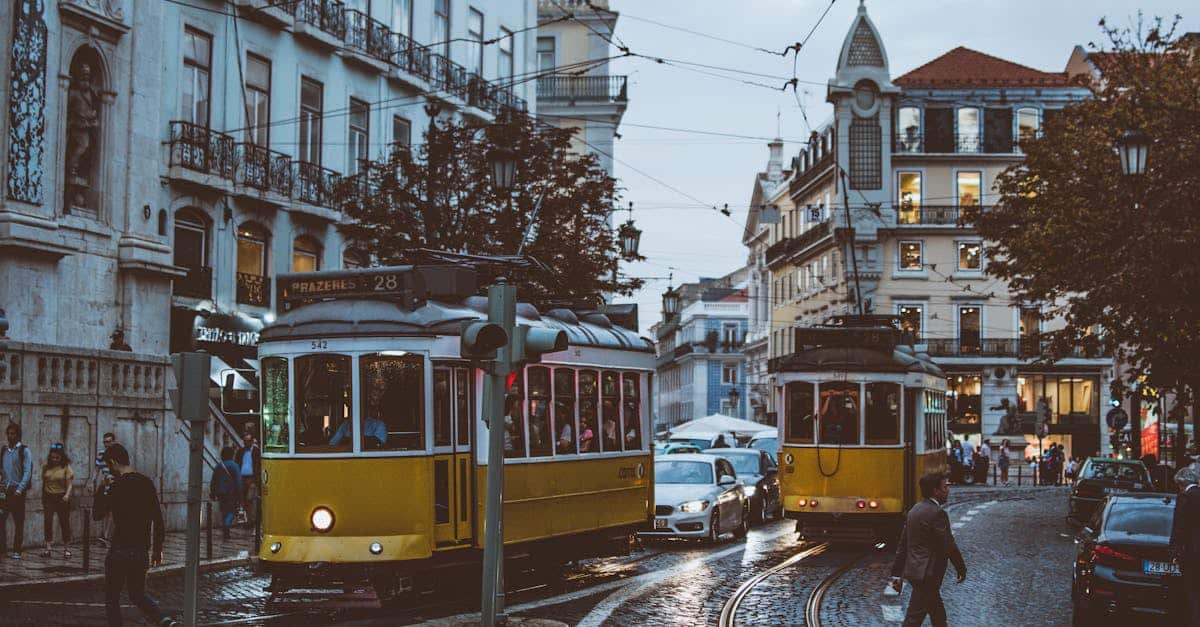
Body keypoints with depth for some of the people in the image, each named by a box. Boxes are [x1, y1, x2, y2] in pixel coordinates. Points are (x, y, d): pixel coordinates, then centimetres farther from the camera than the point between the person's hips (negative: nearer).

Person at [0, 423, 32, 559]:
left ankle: (17, 551, 5)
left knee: (18, 522, 1)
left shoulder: (24, 451, -2)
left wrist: (19, 490, -16)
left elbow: (27, 472, -8)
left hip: (18, 491, -4)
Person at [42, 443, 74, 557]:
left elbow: (69, 484, -9)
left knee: (64, 522, 4)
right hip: (48, 497, 2)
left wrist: (67, 495, -26)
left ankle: (66, 548, 14)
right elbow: (43, 483, 14)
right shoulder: (46, 467, 5)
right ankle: (48, 547, -6)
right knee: (47, 521, -7)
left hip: (62, 498, -2)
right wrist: (42, 498, 15)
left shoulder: (66, 467, -4)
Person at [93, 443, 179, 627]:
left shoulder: (116, 487, -13)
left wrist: (103, 492, 8)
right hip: (142, 550, 6)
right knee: (137, 593, 18)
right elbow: (158, 519, 7)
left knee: (112, 597, 8)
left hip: (120, 551, -6)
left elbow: (97, 515, -5)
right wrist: (157, 548, 14)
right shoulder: (147, 483, 5)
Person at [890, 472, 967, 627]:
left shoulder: (914, 511, 10)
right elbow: (948, 545, -16)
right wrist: (961, 568, -1)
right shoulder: (937, 513, -18)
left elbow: (903, 544, 12)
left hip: (913, 571, 10)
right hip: (927, 575, -10)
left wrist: (896, 574, 15)